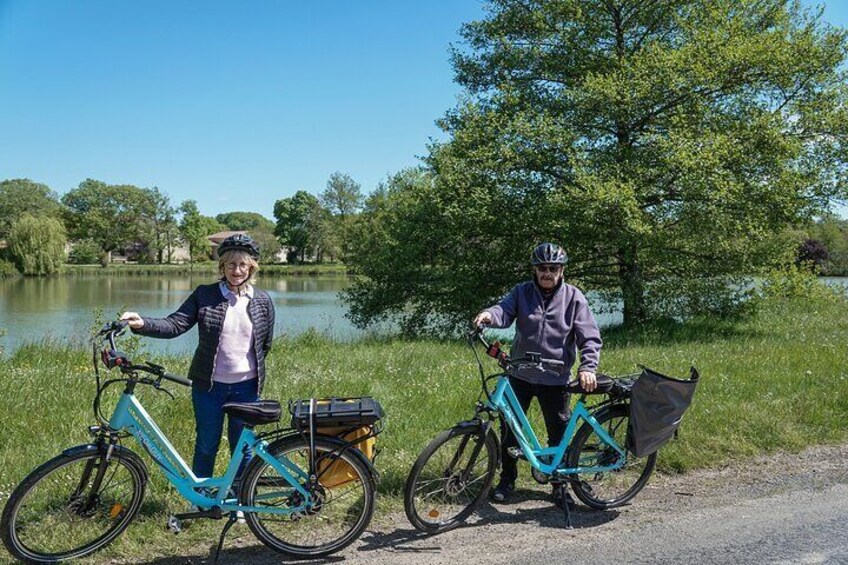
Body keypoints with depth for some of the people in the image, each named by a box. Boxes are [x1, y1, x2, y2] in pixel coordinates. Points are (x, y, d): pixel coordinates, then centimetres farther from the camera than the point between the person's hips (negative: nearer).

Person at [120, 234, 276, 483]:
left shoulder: (263, 301, -1)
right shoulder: (204, 295, -4)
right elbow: (175, 324, -14)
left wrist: (252, 368, 9)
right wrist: (142, 324, -29)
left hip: (246, 387, 1)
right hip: (209, 385, 0)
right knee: (206, 446, 13)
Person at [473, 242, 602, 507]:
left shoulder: (573, 298, -4)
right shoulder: (522, 292, 0)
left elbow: (590, 337, -8)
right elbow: (505, 310, -17)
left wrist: (587, 367, -23)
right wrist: (489, 315, -40)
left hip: (555, 379, -1)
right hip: (520, 375, 1)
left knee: (559, 434, 9)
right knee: (509, 428, 7)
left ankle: (559, 483, 30)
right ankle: (507, 479, 27)